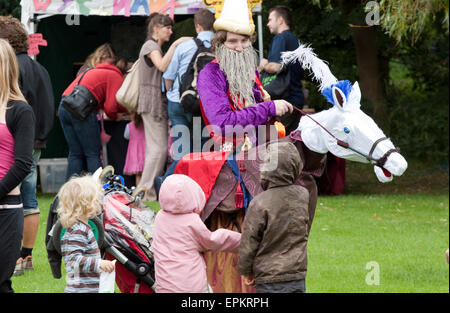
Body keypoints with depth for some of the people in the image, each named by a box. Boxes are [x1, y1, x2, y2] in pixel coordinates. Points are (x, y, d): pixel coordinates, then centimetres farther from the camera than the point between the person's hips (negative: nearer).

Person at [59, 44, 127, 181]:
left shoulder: (93, 72, 31)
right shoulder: (115, 76, 4)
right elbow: (110, 107, -5)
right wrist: (115, 117, 16)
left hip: (63, 108, 8)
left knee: (75, 154, 11)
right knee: (93, 154, -1)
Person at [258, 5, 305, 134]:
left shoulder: (280, 38, -9)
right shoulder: (295, 40, 19)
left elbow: (276, 67, -23)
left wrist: (263, 66, -1)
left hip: (285, 98, -9)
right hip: (297, 98, 9)